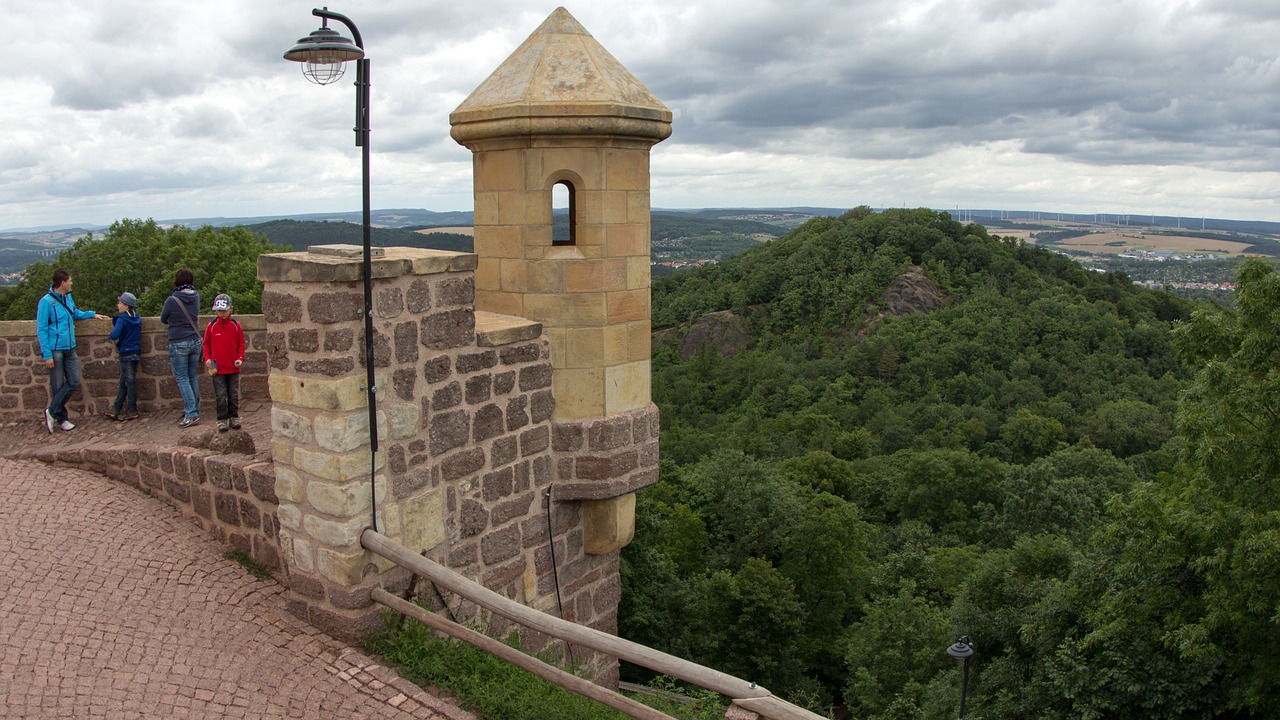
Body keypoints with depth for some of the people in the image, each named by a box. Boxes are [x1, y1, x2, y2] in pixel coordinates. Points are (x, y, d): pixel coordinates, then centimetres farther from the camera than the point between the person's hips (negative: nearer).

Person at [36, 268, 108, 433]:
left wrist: (92, 314, 18)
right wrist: (47, 355, -16)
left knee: (74, 381, 3)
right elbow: (41, 330, -13)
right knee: (57, 386, 2)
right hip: (55, 350, -7)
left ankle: (52, 412, 14)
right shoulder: (46, 302, -14)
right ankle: (61, 418, 13)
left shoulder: (68, 297, 8)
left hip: (70, 349, 7)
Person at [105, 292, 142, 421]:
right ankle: (117, 409, 20)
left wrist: (112, 329, -4)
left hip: (126, 354, -7)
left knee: (129, 382, -1)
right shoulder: (137, 319, 7)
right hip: (136, 352, 7)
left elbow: (114, 336, -24)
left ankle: (132, 412, 6)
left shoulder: (122, 319, -15)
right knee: (123, 382, 13)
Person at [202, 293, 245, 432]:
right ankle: (222, 420, 8)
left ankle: (234, 417, 18)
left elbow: (241, 343, 6)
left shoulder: (236, 325, 1)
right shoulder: (211, 326, 0)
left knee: (234, 394, 9)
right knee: (221, 396, 1)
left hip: (233, 368, 1)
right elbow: (206, 344, 8)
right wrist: (207, 358, -5)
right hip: (218, 368, -1)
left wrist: (240, 358, -6)